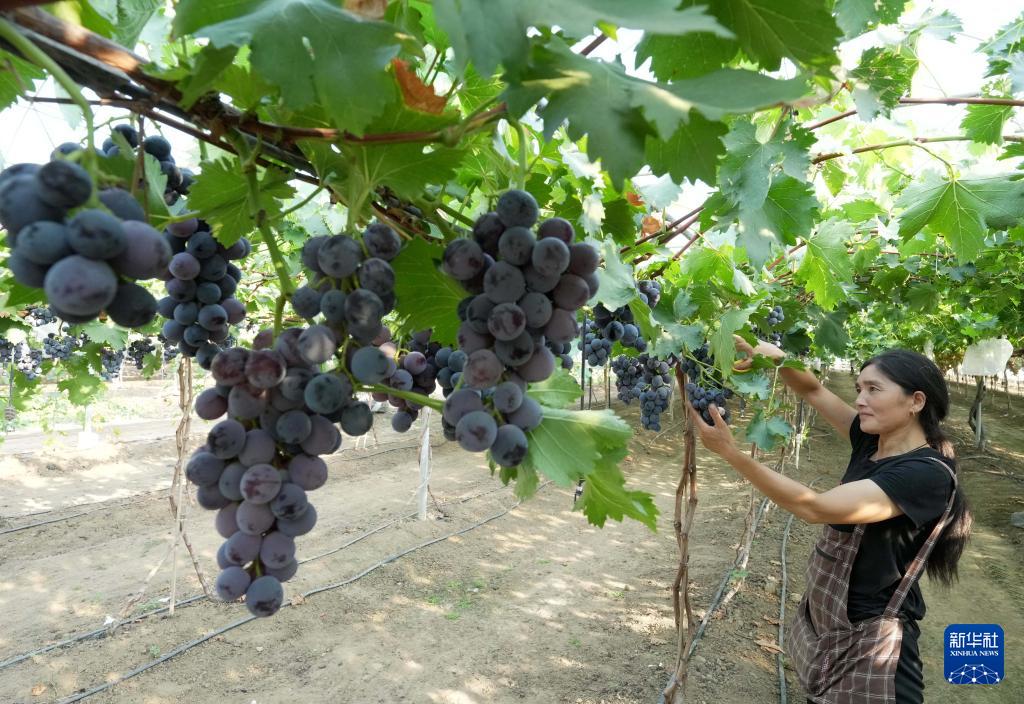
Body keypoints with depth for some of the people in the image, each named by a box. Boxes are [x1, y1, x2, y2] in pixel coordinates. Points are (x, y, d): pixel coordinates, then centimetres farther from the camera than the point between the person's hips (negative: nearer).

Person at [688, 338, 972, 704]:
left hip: (869, 641, -7)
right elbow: (814, 391, 2)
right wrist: (775, 358, -20)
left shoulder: (926, 473, -25)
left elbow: (815, 507, -32)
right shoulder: (872, 441, -2)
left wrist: (730, 452, -37)